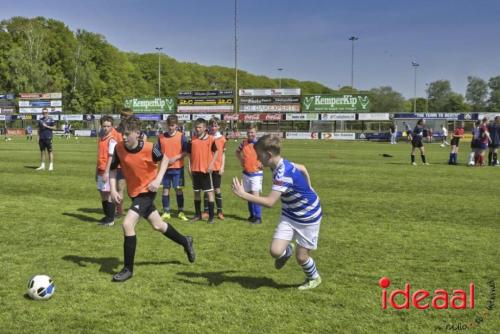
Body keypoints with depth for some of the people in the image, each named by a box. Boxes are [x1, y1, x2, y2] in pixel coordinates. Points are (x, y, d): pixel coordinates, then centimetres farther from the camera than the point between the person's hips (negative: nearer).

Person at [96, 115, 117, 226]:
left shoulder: (111, 140, -13)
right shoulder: (101, 138, 11)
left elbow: (111, 157, -18)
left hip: (107, 171, -8)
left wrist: (106, 172, -21)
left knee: (108, 194, -3)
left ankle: (111, 219, 5)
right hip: (101, 170, 8)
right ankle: (107, 216, 25)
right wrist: (97, 170, 20)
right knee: (102, 193, 14)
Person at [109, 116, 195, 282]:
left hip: (147, 191, -5)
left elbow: (164, 159, -4)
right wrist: (113, 190, -11)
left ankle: (128, 269, -4)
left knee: (127, 224, -19)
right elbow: (113, 169, 1)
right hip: (134, 192, 5)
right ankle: (185, 241, 45)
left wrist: (158, 179, -16)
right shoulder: (119, 148, -14)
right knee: (158, 225, 19)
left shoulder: (149, 148, -23)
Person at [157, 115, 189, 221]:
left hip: (177, 167, -2)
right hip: (165, 168, 2)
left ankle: (181, 212, 12)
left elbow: (185, 152, -3)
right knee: (165, 189, 5)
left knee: (178, 189, 1)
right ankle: (166, 212, 14)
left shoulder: (181, 136, -2)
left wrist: (175, 158, -15)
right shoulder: (161, 137, 4)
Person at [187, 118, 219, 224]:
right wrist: (189, 166, 4)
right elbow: (189, 154, 11)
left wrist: (211, 164, -11)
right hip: (195, 170, 4)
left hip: (206, 169, -4)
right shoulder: (192, 139, 5)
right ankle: (198, 215, 24)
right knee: (196, 192, 12)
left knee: (210, 192, -2)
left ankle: (211, 216, 2)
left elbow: (216, 152, -1)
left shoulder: (210, 139, -5)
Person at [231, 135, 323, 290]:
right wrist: (306, 190, 23)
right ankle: (287, 251, 28)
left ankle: (314, 278, 35)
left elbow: (269, 202, -39)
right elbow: (303, 168, 13)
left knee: (301, 257, 4)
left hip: (308, 217, -7)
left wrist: (243, 194, -37)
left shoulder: (283, 173, -32)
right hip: (289, 215, 7)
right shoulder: (282, 165, -6)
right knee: (276, 251, -8)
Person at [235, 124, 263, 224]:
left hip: (256, 173, -6)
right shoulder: (244, 143, 4)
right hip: (246, 173, 6)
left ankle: (258, 217, -6)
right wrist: (241, 160, 11)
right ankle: (252, 215, 23)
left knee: (255, 195, -12)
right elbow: (237, 151, 23)